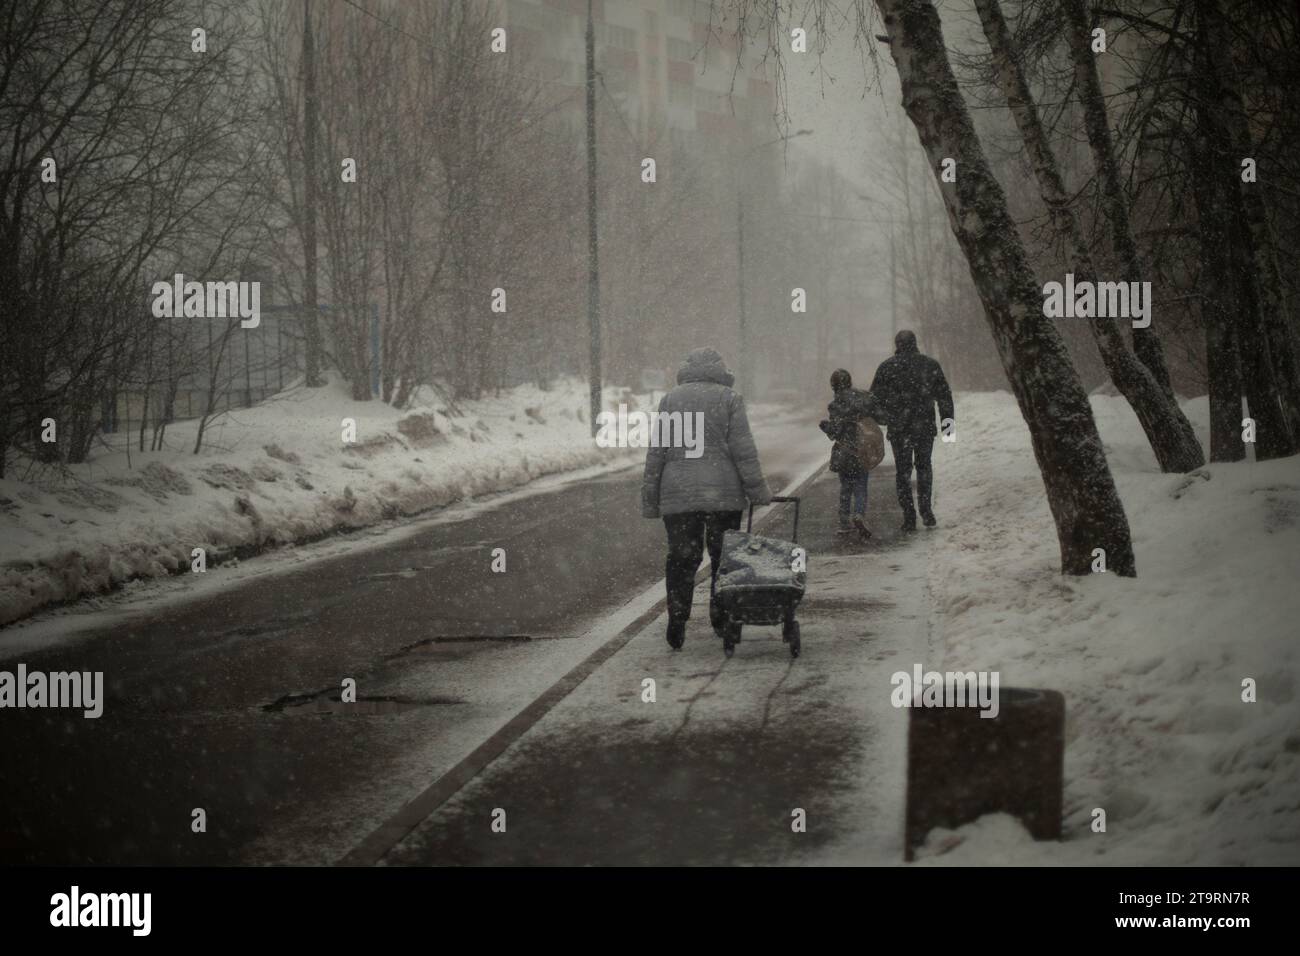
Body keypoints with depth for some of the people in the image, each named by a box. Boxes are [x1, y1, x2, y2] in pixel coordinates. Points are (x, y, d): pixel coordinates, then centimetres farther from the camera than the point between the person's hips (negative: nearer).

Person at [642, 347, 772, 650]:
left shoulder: (670, 399, 7)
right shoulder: (729, 399, 1)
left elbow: (656, 452, 5)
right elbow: (743, 450, -5)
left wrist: (650, 497, 10)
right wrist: (757, 490, 1)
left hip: (678, 494, 1)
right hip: (723, 493, -1)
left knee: (681, 558, 2)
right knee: (723, 556, 12)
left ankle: (677, 621, -10)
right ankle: (721, 618, 18)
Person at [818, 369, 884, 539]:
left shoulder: (836, 405, -11)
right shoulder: (865, 397, -2)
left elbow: (835, 431, -14)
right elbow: (879, 417, 0)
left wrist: (823, 424, 6)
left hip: (844, 453, -2)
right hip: (864, 452, 2)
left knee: (845, 487, 13)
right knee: (860, 487, 6)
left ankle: (844, 523, 14)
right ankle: (859, 514, -20)